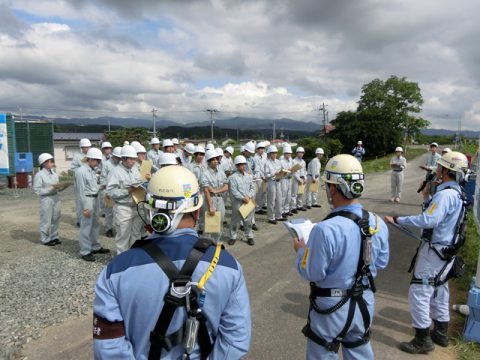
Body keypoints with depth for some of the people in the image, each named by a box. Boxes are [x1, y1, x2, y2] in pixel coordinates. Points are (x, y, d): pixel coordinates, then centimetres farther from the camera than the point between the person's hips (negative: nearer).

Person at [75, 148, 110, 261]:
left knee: (96, 224, 17)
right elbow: (81, 191, -17)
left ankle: (95, 247, 30)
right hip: (87, 199, -9)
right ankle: (85, 251, 9)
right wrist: (85, 207, -18)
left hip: (96, 198, 9)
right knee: (86, 226, -1)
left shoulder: (93, 170, 9)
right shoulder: (81, 171, -16)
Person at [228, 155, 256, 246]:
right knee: (235, 220, 6)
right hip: (237, 202, -4)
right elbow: (234, 191, -12)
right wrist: (243, 198, -16)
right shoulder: (233, 177, -7)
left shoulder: (249, 176, 8)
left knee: (248, 220, 11)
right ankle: (233, 237, 21)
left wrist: (249, 196, -10)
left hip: (248, 201, 4)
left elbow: (253, 188, 6)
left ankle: (249, 237, 24)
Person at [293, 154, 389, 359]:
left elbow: (311, 273, -20)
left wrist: (301, 250, -3)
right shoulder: (378, 223, -9)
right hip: (365, 301, 6)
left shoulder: (325, 230, -30)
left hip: (332, 306, -5)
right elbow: (381, 263, 5)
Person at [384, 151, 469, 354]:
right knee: (439, 292, 21)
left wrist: (397, 220, -29)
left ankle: (423, 340, 8)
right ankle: (441, 333, 36)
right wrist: (428, 197, 10)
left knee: (418, 293, -2)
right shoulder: (456, 193, 9)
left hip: (434, 252, -10)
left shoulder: (445, 194, -23)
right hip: (444, 250, 10)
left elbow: (428, 220, -33)